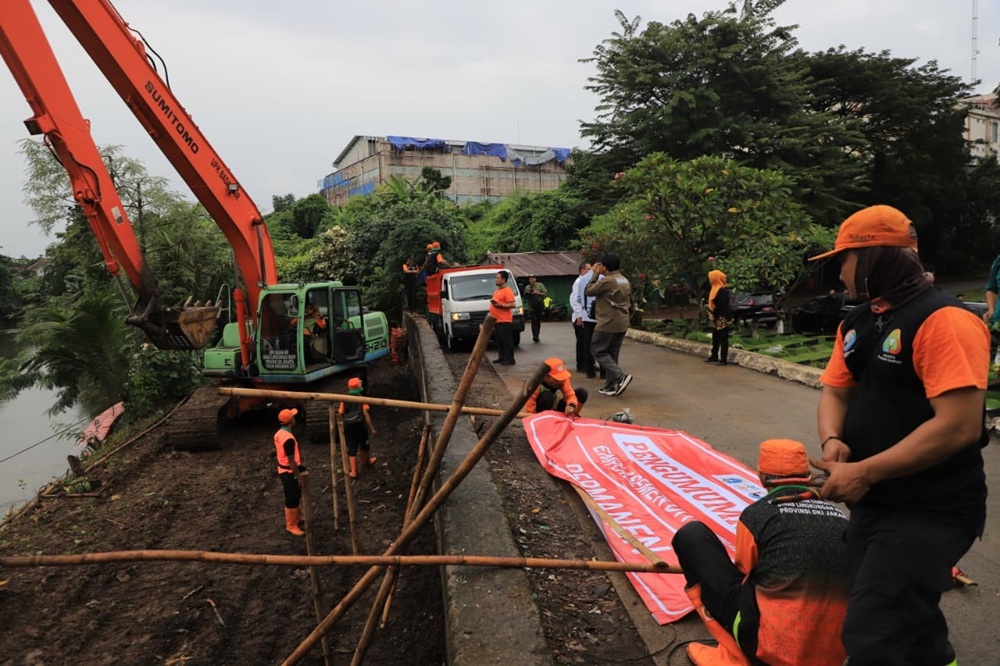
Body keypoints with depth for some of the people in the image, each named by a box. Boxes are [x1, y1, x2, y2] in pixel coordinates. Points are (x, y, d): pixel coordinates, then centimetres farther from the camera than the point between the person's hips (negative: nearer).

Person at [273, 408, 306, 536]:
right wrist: (298, 475, -16)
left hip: (282, 470, 10)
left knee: (294, 497, 24)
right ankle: (291, 525, 17)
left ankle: (294, 518, 40)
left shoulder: (278, 434, 1)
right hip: (290, 472, -10)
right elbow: (291, 461, -25)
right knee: (292, 499, 4)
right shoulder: (289, 439, -29)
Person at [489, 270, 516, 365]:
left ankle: (509, 359, -2)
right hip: (496, 320, 10)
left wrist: (500, 305, -25)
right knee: (499, 341, 15)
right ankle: (501, 357, 24)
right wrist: (493, 301, 16)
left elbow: (512, 305, -19)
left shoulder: (507, 290, -12)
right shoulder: (497, 290, 18)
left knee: (507, 341, -6)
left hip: (504, 321, -10)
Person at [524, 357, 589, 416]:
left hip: (556, 409, 5)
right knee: (547, 396, -38)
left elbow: (570, 395, -22)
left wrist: (571, 405, -43)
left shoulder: (563, 379, -16)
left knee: (582, 393, -12)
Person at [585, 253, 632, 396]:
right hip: (622, 323, 8)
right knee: (612, 355, 12)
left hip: (607, 323, -8)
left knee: (598, 351, 2)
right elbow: (629, 301, 20)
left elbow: (588, 291, -7)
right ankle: (611, 387, 12)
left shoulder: (606, 281, -16)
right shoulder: (625, 281, 11)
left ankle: (621, 377, -12)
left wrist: (595, 274, 1)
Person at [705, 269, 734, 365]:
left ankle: (724, 359, 0)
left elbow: (721, 305, -23)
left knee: (723, 339, -4)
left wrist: (714, 315, -19)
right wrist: (711, 315, 9)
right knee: (715, 339, 17)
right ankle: (714, 356, 27)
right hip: (716, 319, 10)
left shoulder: (722, 290, -18)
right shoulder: (716, 288, 12)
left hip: (722, 318, -10)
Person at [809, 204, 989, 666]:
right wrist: (833, 441, -12)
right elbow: (834, 392, 10)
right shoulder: (857, 322, 8)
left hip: (930, 513, -8)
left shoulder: (944, 320, -20)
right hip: (872, 503, 9)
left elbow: (958, 426, -26)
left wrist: (864, 473, -24)